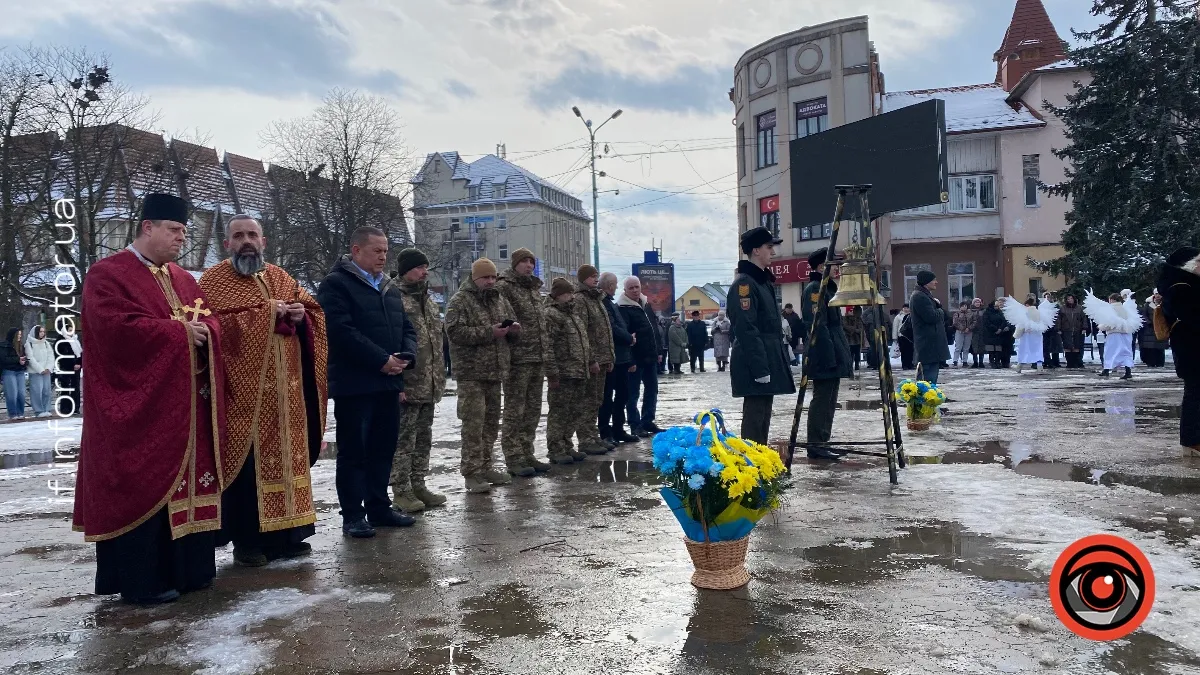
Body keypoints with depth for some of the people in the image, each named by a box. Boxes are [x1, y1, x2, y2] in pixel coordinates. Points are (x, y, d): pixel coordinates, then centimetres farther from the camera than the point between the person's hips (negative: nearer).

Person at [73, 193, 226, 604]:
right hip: (138, 405, -7)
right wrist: (179, 331, -16)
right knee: (144, 487, -2)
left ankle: (188, 567, 20)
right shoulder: (107, 274, -5)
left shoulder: (183, 279, 18)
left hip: (187, 404, 7)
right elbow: (117, 327, -19)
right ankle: (142, 579, 6)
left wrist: (204, 331, -11)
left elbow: (211, 322, 13)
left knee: (186, 482, 10)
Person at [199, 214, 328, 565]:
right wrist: (266, 313, -16)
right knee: (246, 462, -3)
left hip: (286, 392, 6)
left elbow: (316, 313, 15)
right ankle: (246, 540, 8)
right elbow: (214, 326, -17)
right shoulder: (213, 281, -1)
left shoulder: (282, 278, 16)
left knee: (287, 457, 9)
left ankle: (287, 532, 19)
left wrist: (301, 316, -7)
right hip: (243, 393, -5)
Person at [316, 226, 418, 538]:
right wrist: (381, 359, -19)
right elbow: (342, 331, -18)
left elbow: (406, 327, 19)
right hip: (354, 383, -7)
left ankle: (379, 507, 23)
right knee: (353, 451, 0)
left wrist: (406, 356, -2)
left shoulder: (390, 287, 18)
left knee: (383, 448, 12)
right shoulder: (336, 284, -6)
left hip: (388, 382, 7)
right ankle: (352, 515, 8)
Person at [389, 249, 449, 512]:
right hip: (406, 387, -8)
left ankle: (418, 485, 24)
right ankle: (401, 491, 7)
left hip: (429, 386, 9)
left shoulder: (429, 301, 17)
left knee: (423, 438, 14)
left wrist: (440, 377, 19)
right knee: (403, 439, -2)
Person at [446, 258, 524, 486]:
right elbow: (455, 330, -18)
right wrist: (488, 332, -22)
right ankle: (471, 473, -3)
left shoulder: (500, 300, 15)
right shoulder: (460, 301, -6)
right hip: (471, 373, -7)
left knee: (491, 422, 12)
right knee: (474, 423, -9)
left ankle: (485, 467, 23)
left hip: (495, 372, 7)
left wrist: (513, 329, 0)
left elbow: (512, 323, 25)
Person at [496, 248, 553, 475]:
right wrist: (506, 358, -20)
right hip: (518, 360, -8)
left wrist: (546, 353, 19)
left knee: (532, 411, 12)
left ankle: (527, 455, 21)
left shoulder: (534, 288, 19)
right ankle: (514, 459, 2)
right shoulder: (504, 287, -7)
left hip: (537, 359, 8)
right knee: (514, 412, -3)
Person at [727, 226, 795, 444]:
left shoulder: (764, 281, 18)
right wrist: (759, 368, -22)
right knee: (754, 418, -7)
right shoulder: (744, 283, -13)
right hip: (754, 368, -10)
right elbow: (746, 330, -20)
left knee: (763, 418, 13)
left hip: (768, 362, 10)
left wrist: (769, 365, 18)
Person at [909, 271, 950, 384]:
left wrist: (938, 312, 1)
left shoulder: (926, 295, 21)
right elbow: (931, 316, -21)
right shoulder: (919, 297, -13)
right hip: (928, 344, -11)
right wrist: (940, 311, -1)